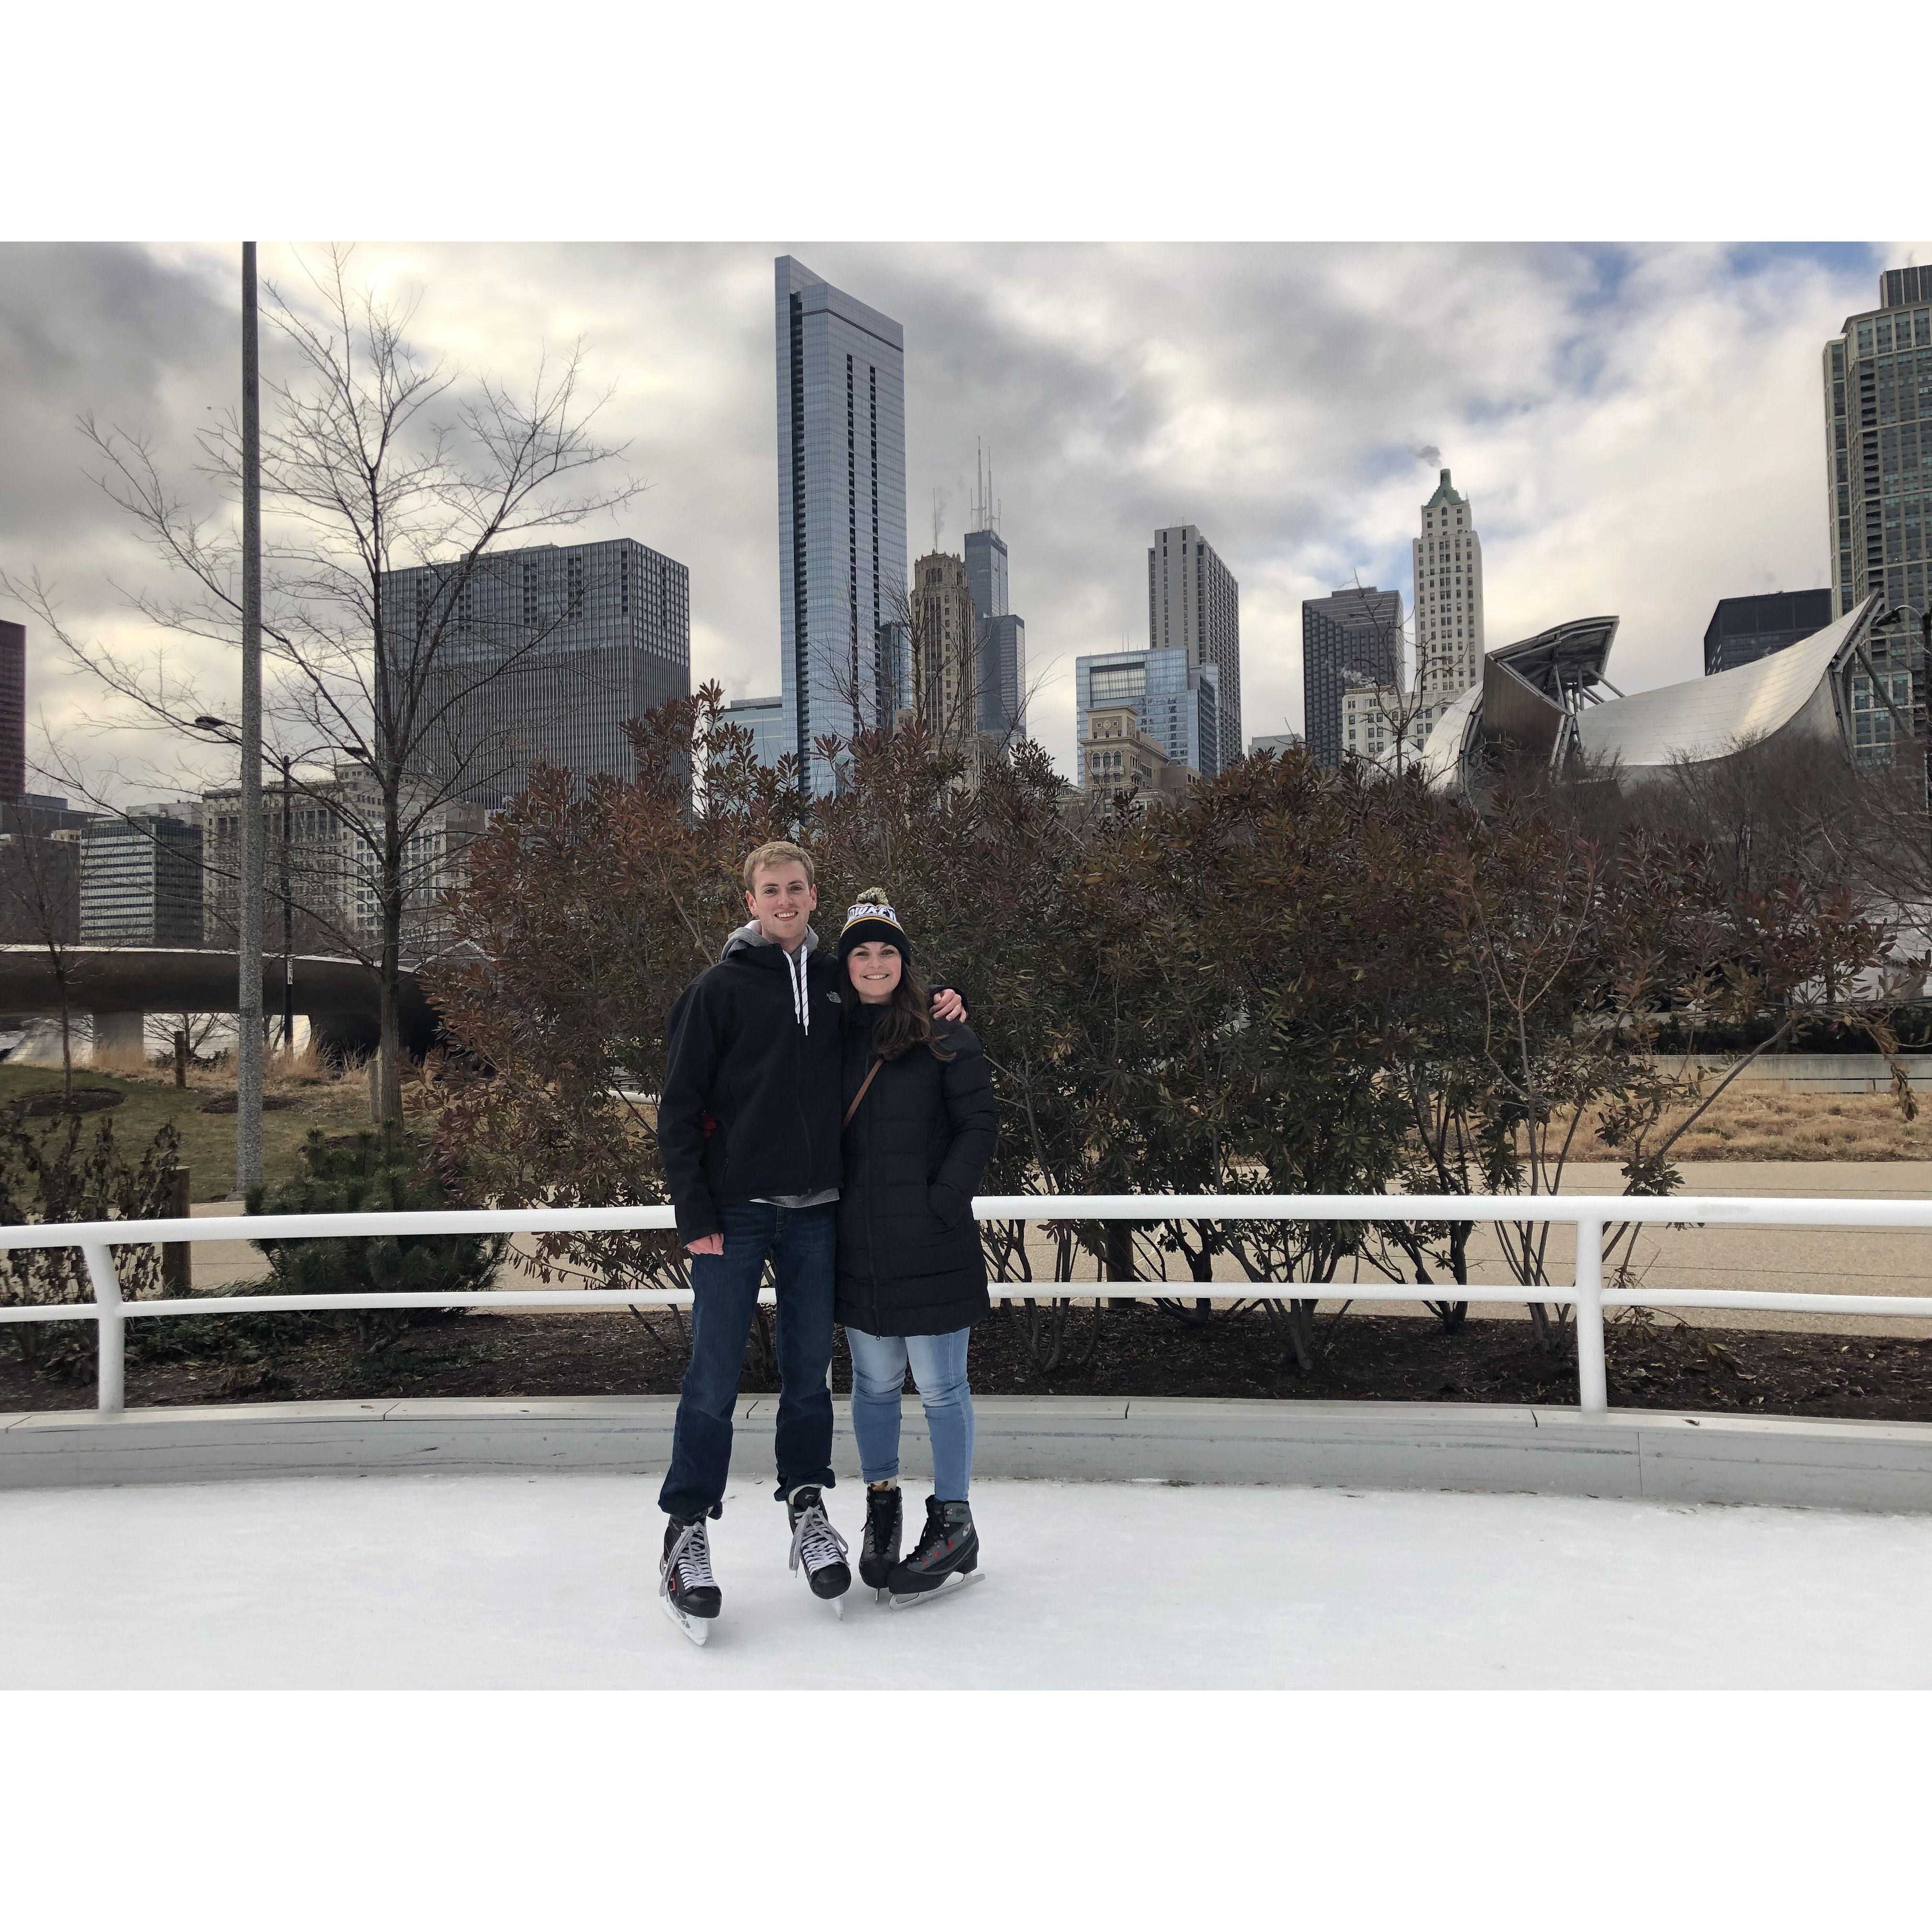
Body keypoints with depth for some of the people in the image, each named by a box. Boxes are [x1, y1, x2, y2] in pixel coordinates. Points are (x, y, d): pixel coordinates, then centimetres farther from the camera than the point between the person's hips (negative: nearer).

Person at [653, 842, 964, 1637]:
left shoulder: (836, 982, 9)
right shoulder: (718, 989, -3)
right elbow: (679, 1108, -4)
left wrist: (939, 1011, 5)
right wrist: (696, 1215, -10)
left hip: (815, 1213, 4)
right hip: (735, 1213, -3)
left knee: (810, 1373, 11)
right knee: (714, 1378, 0)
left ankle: (806, 1504, 26)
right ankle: (688, 1529, 13)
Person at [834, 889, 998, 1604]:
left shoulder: (945, 1039, -3)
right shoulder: (833, 1042, 9)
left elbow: (978, 1124, -5)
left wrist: (943, 1203, -13)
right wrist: (826, 1202, 4)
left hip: (932, 1247, -4)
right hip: (858, 1248, 4)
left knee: (940, 1385, 3)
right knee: (874, 1382, 13)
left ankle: (953, 1522, 18)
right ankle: (881, 1504, 31)